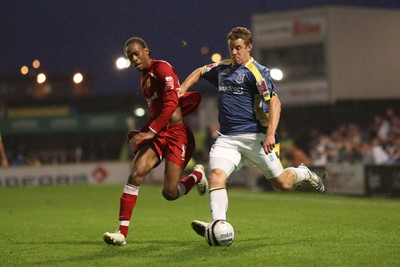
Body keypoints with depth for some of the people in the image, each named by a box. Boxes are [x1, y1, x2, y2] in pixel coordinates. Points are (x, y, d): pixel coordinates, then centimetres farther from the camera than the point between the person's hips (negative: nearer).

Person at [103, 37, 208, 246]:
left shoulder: (162, 68, -9)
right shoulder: (144, 77, 17)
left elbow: (171, 105, -20)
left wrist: (149, 132, -23)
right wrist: (142, 133, 13)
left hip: (176, 134, -7)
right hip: (158, 134, 7)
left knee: (170, 193, -8)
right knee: (136, 173, -17)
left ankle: (197, 176, 26)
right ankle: (122, 233, -17)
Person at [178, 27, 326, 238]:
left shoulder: (256, 71, -7)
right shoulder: (222, 68, 14)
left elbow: (274, 102, -15)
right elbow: (199, 72, 33)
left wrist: (270, 134, -26)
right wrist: (183, 88, 15)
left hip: (253, 136, -5)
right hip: (226, 138, 5)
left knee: (282, 184, 1)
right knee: (216, 175, -22)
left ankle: (303, 174, 35)